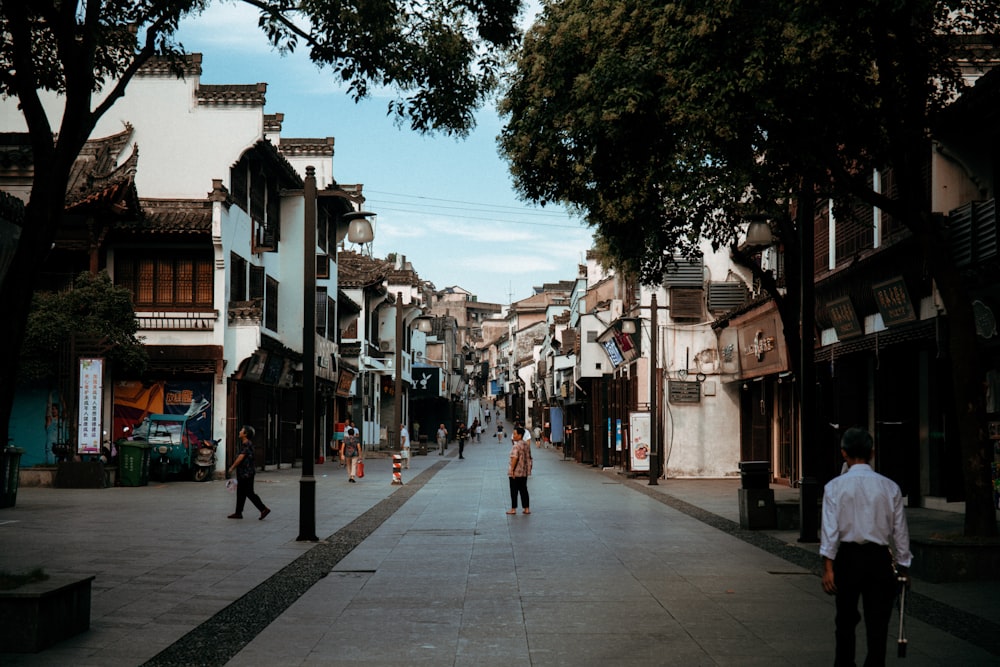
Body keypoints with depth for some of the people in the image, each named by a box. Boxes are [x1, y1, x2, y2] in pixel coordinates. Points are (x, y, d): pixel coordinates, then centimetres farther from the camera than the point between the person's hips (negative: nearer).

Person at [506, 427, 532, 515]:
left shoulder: (516, 446, -17)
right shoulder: (526, 445, 9)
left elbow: (514, 458, -26)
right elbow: (529, 458, 15)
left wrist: (512, 470, -22)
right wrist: (529, 469, 22)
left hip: (516, 472, -8)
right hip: (524, 472, 8)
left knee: (514, 491, 2)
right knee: (524, 490, 11)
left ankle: (513, 509, 7)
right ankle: (526, 508, 11)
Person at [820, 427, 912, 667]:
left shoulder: (835, 486, -5)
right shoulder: (889, 487, 0)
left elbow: (830, 529, -10)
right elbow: (900, 530, 3)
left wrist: (828, 566, -8)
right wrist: (904, 566, 12)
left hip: (847, 557, 0)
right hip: (879, 557, 0)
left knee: (846, 620, 17)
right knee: (877, 623, 5)